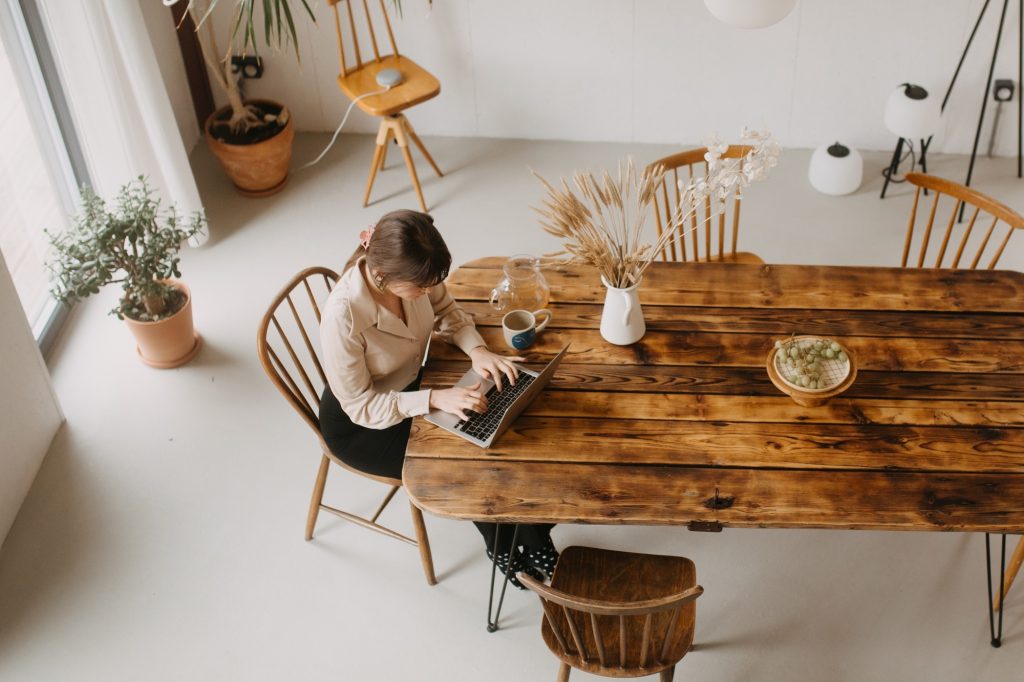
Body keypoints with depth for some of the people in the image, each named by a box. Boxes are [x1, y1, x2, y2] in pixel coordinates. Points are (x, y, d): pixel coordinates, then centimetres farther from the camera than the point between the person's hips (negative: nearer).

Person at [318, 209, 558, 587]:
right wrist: (435, 399, -35)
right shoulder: (343, 316, -38)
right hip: (358, 426, -6)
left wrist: (477, 349, -19)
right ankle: (506, 550, 16)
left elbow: (447, 312, 0)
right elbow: (360, 405, -27)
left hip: (409, 387, 6)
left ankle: (536, 540, 9)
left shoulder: (409, 274, -21)